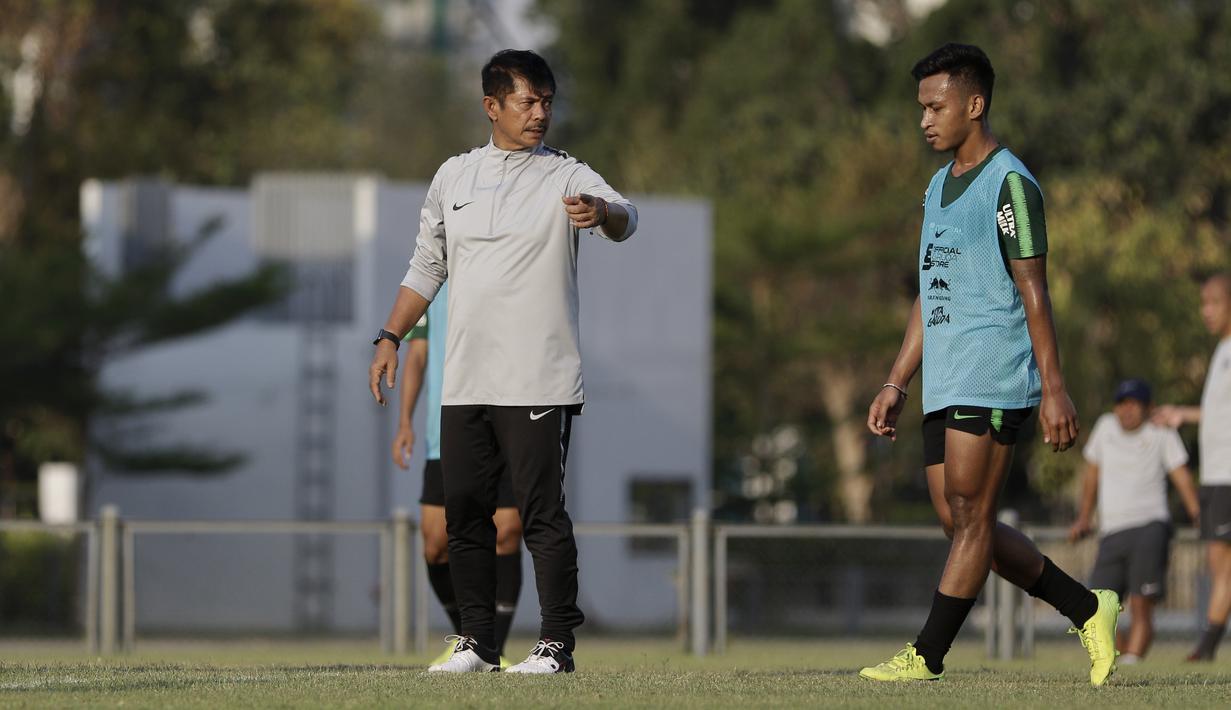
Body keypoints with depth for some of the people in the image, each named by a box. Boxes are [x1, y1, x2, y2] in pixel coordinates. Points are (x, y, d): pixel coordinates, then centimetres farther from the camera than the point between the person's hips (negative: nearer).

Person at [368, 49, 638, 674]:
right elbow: (426, 267, 20)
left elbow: (624, 217, -21)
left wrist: (603, 213, -44)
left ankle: (556, 644, -2)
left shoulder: (566, 176, -1)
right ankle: (477, 642, 16)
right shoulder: (453, 177, 13)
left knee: (542, 513, -7)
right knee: (464, 512, 7)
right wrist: (390, 338, 12)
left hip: (540, 383, -5)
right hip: (464, 382, 5)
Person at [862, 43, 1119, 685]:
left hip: (993, 378, -9)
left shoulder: (1010, 184, -8)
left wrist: (1054, 389, -15)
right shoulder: (939, 187, 19)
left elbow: (1033, 293, -12)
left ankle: (927, 655, -8)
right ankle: (1088, 610, 16)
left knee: (969, 514, -8)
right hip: (943, 383, 9)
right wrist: (895, 384, 19)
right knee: (959, 519, 7)